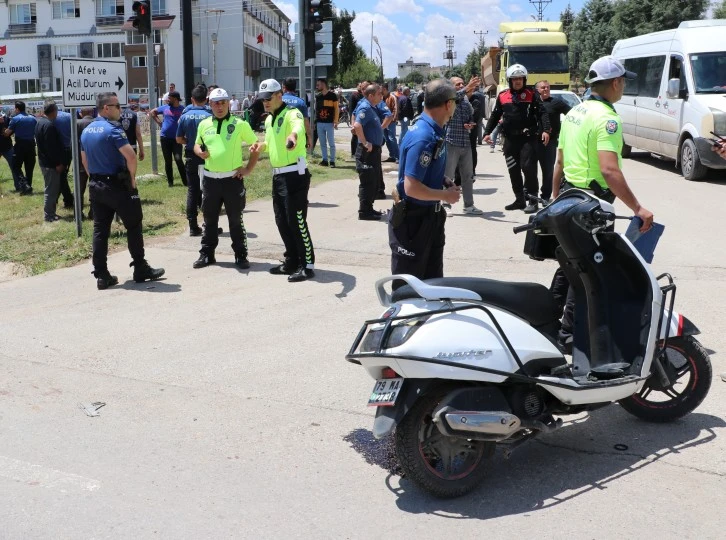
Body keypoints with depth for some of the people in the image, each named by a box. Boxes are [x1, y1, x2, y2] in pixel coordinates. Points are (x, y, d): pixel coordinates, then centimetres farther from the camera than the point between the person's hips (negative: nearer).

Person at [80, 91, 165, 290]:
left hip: (95, 186, 8)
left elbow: (84, 160, 18)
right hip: (117, 185, -7)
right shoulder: (112, 129, -15)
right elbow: (130, 156, -26)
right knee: (133, 226, 5)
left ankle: (101, 275, 8)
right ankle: (141, 269, 12)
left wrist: (94, 178, 19)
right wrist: (132, 177, -12)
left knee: (100, 230, 7)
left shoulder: (86, 131, 11)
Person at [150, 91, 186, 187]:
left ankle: (185, 181, -2)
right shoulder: (165, 108, 6)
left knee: (178, 160, -12)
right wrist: (159, 121, 9)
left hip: (176, 139, -4)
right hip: (165, 138, 4)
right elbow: (152, 112, 21)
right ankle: (170, 181, 19)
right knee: (168, 161, 9)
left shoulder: (183, 110, -4)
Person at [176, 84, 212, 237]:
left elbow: (179, 139, 2)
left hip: (191, 157, 3)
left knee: (192, 190, 8)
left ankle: (193, 226, 9)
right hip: (207, 157, -3)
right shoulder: (209, 116, -10)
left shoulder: (185, 116, -1)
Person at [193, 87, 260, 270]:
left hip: (233, 178, -3)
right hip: (210, 179, 3)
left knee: (235, 219, 4)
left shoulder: (239, 124, -3)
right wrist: (200, 152, -4)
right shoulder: (204, 124, 7)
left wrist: (249, 169, -4)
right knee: (209, 219, 11)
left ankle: (241, 255, 12)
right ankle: (207, 254, 20)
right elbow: (197, 145, 20)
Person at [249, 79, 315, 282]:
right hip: (277, 175, 9)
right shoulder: (268, 120, 14)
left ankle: (307, 265, 2)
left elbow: (298, 126, -38)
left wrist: (293, 135, -61)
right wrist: (262, 145, 7)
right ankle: (292, 261, 26)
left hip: (295, 174, -9)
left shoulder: (291, 113, -14)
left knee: (296, 222, -7)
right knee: (282, 221, 14)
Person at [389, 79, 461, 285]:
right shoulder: (423, 137, -25)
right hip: (412, 219, -10)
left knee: (433, 279, 21)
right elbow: (411, 188, -29)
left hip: (431, 216, 10)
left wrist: (446, 182, 4)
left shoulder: (435, 130, 4)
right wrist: (446, 195, -17)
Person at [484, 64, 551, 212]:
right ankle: (519, 200, 15)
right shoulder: (502, 96, 10)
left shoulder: (532, 94, 1)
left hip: (528, 138, -4)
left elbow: (542, 113, -6)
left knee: (528, 167, -12)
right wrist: (487, 132, 8)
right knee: (513, 171, 6)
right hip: (510, 139, 4)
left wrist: (545, 130, -19)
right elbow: (495, 116, 17)